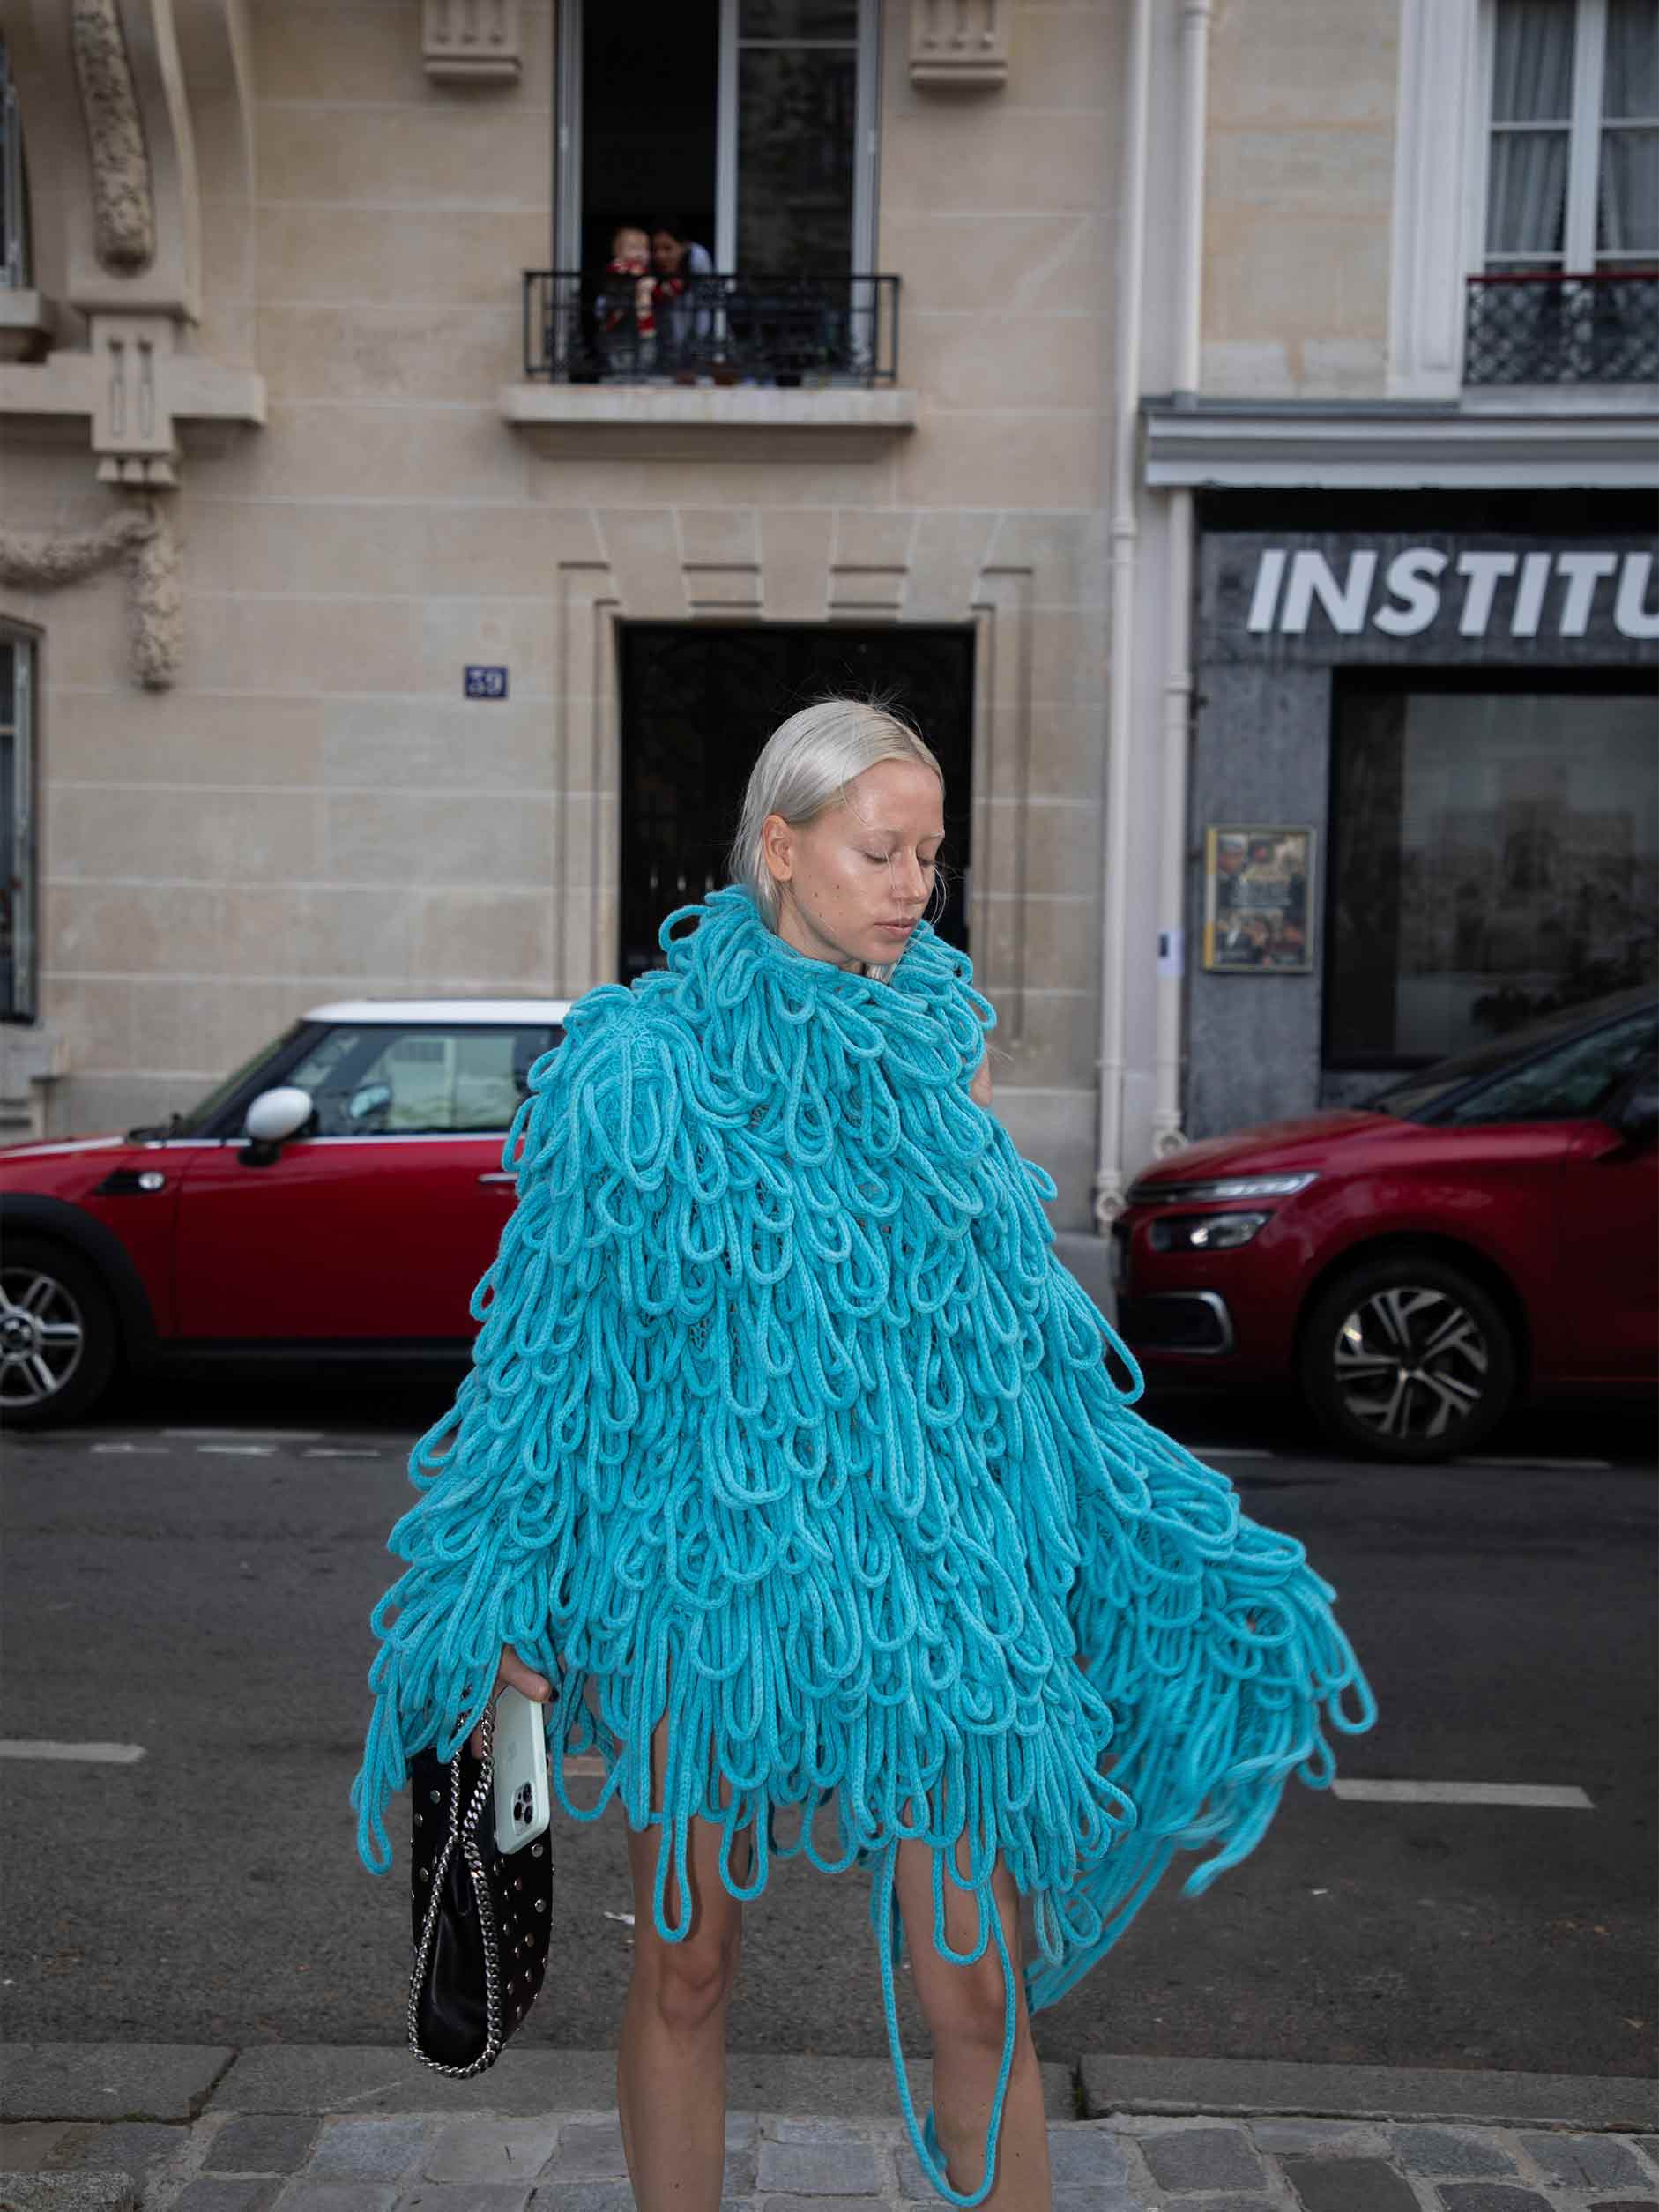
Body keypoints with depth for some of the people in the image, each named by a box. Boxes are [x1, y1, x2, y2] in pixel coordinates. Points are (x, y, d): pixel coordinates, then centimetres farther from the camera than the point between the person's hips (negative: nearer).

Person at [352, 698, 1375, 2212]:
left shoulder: (946, 1040, 6)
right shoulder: (644, 1061, -4)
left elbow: (1025, 1324, 13)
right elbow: (556, 1347, 0)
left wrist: (1188, 1567, 11)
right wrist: (500, 1604, -3)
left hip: (922, 1579, 2)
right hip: (702, 1571, -2)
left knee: (977, 1986, 4)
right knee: (686, 1974, 12)